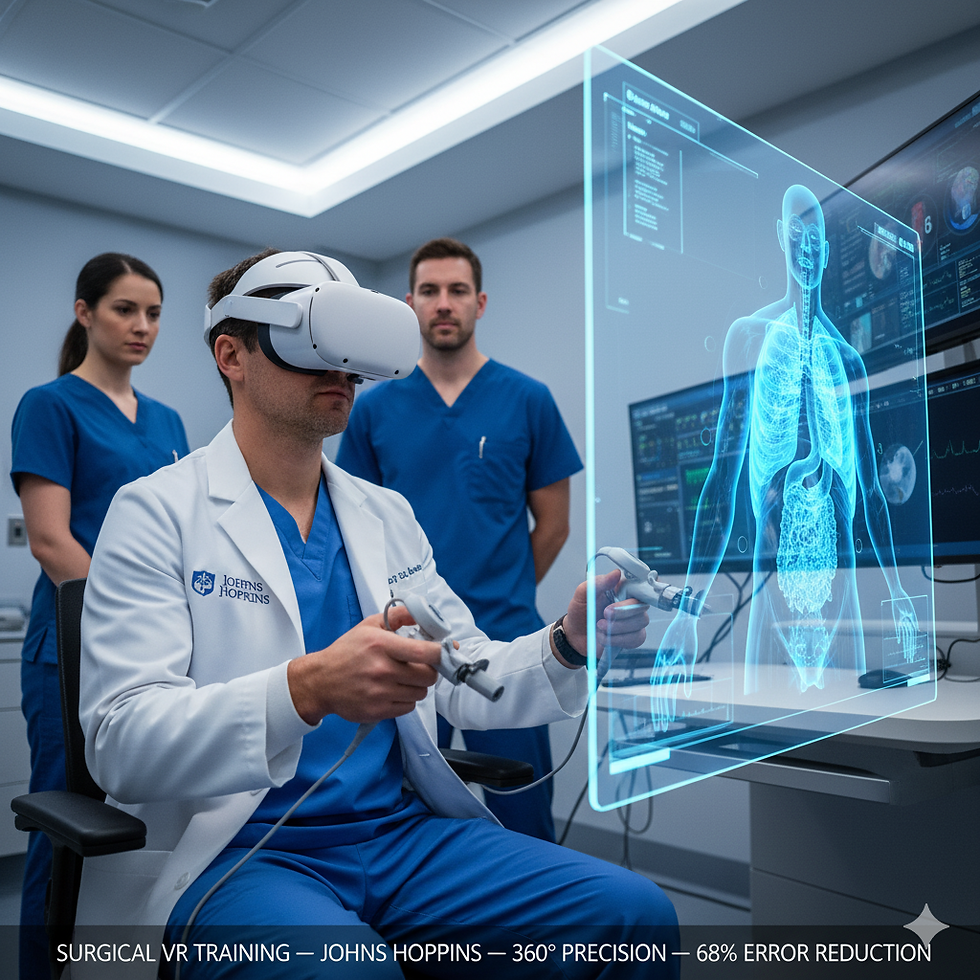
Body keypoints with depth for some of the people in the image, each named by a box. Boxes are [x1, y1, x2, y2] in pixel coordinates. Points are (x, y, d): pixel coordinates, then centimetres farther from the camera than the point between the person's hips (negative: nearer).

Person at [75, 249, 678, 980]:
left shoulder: (386, 513, 12)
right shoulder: (157, 512, -5)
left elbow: (466, 682, 12)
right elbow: (121, 741, -15)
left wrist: (568, 646, -9)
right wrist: (309, 689, -32)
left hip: (403, 834, 5)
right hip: (237, 854, -4)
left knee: (635, 913, -14)